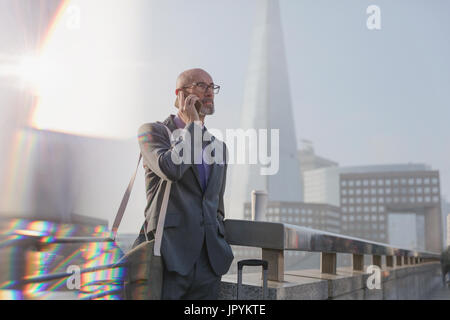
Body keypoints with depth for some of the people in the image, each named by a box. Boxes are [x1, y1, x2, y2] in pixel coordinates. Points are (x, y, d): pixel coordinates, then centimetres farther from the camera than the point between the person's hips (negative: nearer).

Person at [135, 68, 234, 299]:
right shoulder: (152, 131, 2)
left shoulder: (219, 146, 18)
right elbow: (170, 168, -20)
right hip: (169, 254, -5)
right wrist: (193, 125, -6)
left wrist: (221, 253, 17)